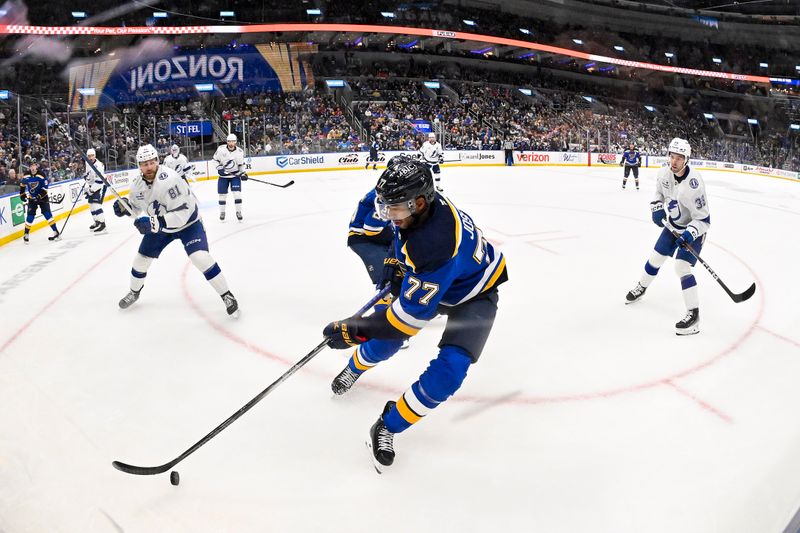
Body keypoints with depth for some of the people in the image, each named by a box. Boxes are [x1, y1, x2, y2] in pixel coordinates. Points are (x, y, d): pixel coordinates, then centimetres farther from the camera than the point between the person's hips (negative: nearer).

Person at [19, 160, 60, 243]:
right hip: (32, 198, 3)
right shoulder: (26, 176, -4)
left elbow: (45, 187, -16)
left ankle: (56, 232, -9)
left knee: (47, 213, -11)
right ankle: (26, 234, 10)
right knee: (30, 215, -2)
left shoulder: (41, 175, -15)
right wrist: (22, 194, 8)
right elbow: (22, 185, 14)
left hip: (42, 197, -3)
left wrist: (39, 196, -24)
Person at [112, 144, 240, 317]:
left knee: (201, 258, -24)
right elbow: (136, 205, 9)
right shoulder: (137, 183, -11)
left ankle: (227, 296, -11)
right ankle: (134, 292, 43)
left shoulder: (168, 179, -34)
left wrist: (154, 223, -42)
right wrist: (124, 205, -13)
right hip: (159, 225, 7)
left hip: (187, 222, -7)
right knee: (142, 258, 13)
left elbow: (181, 213, -38)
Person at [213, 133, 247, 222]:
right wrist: (219, 168, -14)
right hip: (223, 175, 0)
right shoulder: (221, 149, -12)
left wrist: (243, 173, -9)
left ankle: (238, 212, 3)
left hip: (235, 175, 0)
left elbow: (241, 164, 3)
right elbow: (215, 159, -1)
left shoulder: (239, 151, -8)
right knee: (222, 194, 5)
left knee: (237, 193, -9)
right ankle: (222, 212, 21)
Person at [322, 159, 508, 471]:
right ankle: (355, 367, 44)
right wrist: (399, 265, 8)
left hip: (472, 295, -7)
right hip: (428, 279, 7)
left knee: (449, 371, -22)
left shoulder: (437, 245, -45)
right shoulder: (419, 205, -21)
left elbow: (413, 313, -39)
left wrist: (354, 330, -33)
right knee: (387, 336, 9)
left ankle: (388, 427, -4)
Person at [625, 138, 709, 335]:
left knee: (681, 266, -19)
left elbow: (703, 219, -28)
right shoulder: (664, 173, -14)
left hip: (693, 229, -7)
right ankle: (641, 288, 42)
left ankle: (693, 314, -15)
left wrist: (689, 235, -41)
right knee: (656, 257, 16)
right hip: (673, 224, 7)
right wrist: (657, 208, -3)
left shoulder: (693, 184, -34)